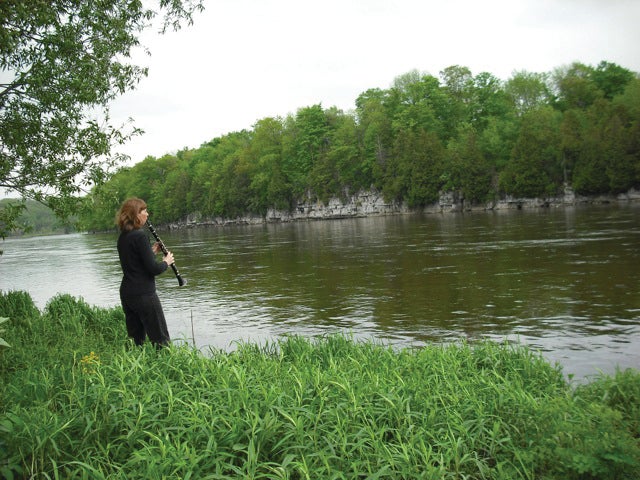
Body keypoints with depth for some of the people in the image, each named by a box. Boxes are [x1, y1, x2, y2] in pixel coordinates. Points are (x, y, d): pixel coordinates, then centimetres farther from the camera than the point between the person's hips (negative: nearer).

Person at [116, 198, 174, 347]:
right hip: (144, 295, -9)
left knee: (136, 339, 14)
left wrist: (152, 251, 12)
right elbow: (153, 269, -19)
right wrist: (166, 262, -1)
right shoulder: (140, 236, -16)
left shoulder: (122, 237, 10)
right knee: (161, 341, -2)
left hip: (126, 294, 9)